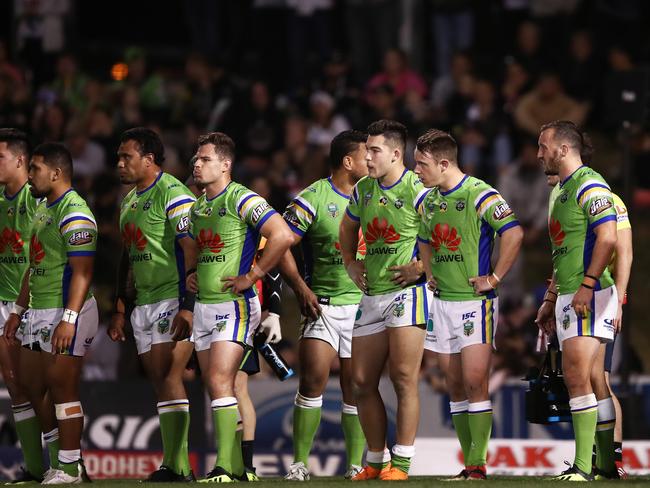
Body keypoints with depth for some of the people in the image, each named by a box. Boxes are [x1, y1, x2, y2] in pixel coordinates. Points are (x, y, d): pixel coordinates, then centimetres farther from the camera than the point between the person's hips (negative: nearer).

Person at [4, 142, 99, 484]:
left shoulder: (74, 214, -15)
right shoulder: (42, 209, 17)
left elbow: (82, 272, -21)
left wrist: (68, 318, -27)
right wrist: (18, 310, 23)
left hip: (66, 312, -10)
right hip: (41, 313, 10)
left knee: (62, 389, -7)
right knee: (30, 385, 11)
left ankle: (69, 468, -1)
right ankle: (60, 454, 19)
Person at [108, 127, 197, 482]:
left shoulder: (173, 194, -10)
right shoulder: (128, 202, 18)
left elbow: (191, 252, -17)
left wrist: (187, 306, -23)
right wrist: (119, 310, 22)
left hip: (173, 302, -9)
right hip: (143, 305, 9)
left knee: (168, 379, -14)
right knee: (160, 383, 6)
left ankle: (177, 465, -16)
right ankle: (177, 465, 7)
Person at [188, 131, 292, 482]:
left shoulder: (242, 200, -12)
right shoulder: (198, 207, 15)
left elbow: (282, 235, -22)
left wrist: (251, 275, -18)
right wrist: (191, 274, 13)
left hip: (234, 305, -9)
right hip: (203, 306, 9)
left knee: (220, 381, -17)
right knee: (215, 387, 7)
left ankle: (225, 466, -18)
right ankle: (236, 467, 11)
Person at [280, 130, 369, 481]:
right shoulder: (314, 198, -5)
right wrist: (301, 289, -14)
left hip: (364, 304, 4)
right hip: (323, 304, -4)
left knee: (356, 387, 3)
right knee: (313, 379, -13)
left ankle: (355, 465, 9)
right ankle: (300, 463, -6)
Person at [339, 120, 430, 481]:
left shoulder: (417, 191, -10)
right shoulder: (363, 190, 12)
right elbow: (348, 230, 31)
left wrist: (421, 267, -16)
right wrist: (350, 265, 17)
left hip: (406, 292, -7)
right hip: (371, 296, 7)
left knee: (403, 379, -8)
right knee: (362, 382, 8)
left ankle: (400, 464, -5)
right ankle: (375, 461, 19)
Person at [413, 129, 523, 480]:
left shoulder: (479, 195, -12)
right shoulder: (429, 201, 12)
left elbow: (514, 233, -20)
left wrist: (494, 278, -16)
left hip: (474, 300, -8)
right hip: (441, 302, 8)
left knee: (475, 382, -11)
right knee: (455, 386, 6)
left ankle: (478, 465, -10)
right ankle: (469, 463, 10)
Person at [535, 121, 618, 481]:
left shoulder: (589, 185, -9)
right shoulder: (558, 191, 21)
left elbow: (607, 238, -20)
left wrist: (588, 285, -24)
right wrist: (550, 299, 25)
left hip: (589, 296, -10)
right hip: (567, 297, 10)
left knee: (577, 377, -15)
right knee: (592, 380, 9)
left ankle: (583, 465, -18)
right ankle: (606, 462, 11)